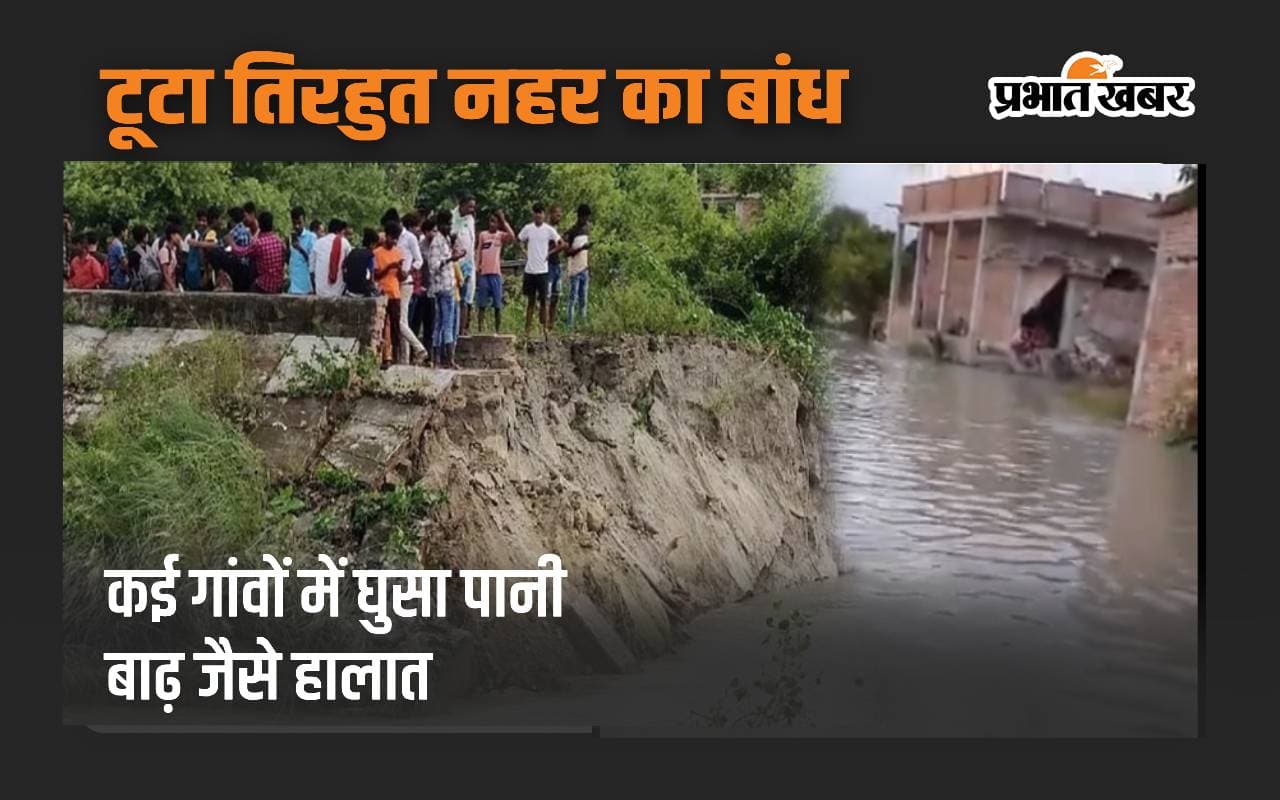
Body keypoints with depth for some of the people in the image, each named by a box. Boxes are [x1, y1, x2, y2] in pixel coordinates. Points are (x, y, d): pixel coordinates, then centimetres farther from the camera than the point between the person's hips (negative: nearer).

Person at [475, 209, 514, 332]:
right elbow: (478, 253, 10)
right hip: (483, 273, 2)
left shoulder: (501, 235, 4)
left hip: (496, 274, -2)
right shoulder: (482, 234, 11)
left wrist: (504, 220, -13)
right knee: (481, 304, 2)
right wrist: (476, 270, 1)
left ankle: (497, 331, 6)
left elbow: (512, 237, -19)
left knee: (497, 305, 0)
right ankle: (479, 330, 5)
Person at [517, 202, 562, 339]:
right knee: (530, 300, 7)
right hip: (529, 270, 2)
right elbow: (518, 241, 18)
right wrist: (524, 251, 5)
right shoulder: (527, 228, 4)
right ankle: (527, 329, 11)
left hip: (543, 270, -2)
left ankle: (545, 328, 6)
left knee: (543, 300, 0)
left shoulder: (549, 230, -2)